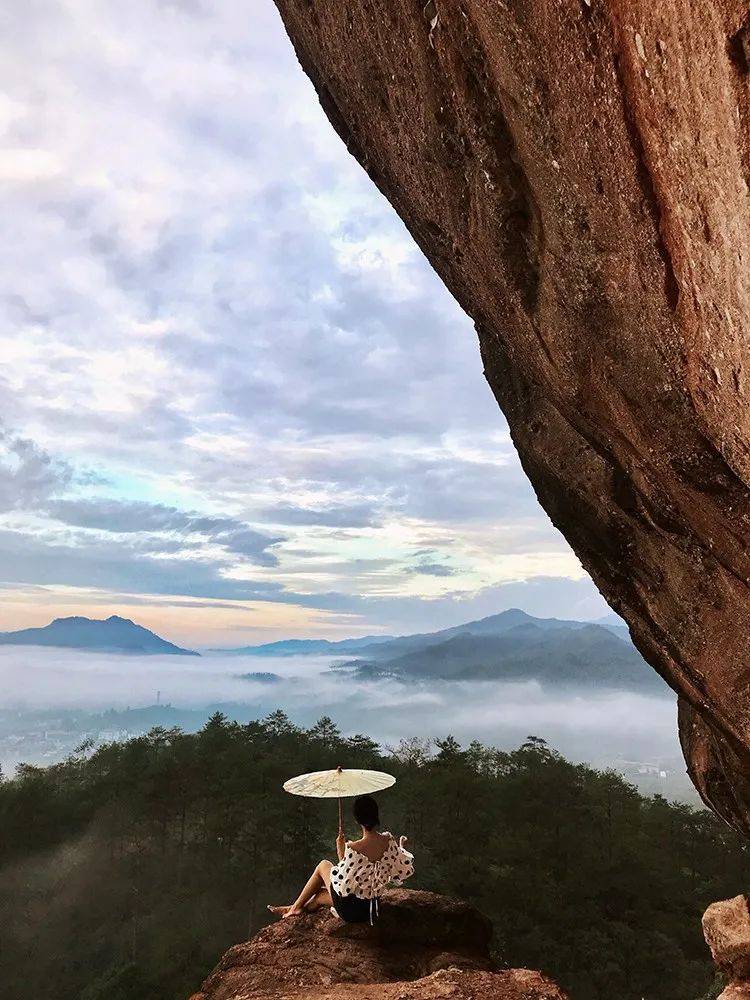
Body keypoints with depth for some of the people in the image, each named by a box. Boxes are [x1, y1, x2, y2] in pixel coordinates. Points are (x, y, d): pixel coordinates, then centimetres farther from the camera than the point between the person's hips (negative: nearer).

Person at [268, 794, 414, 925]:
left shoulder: (353, 849, -31)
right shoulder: (389, 840, -14)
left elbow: (343, 885, -22)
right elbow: (405, 868, 1)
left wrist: (341, 853, -13)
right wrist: (401, 847, 19)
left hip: (352, 911, -5)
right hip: (372, 906, 5)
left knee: (323, 865, 18)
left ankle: (296, 907, 30)